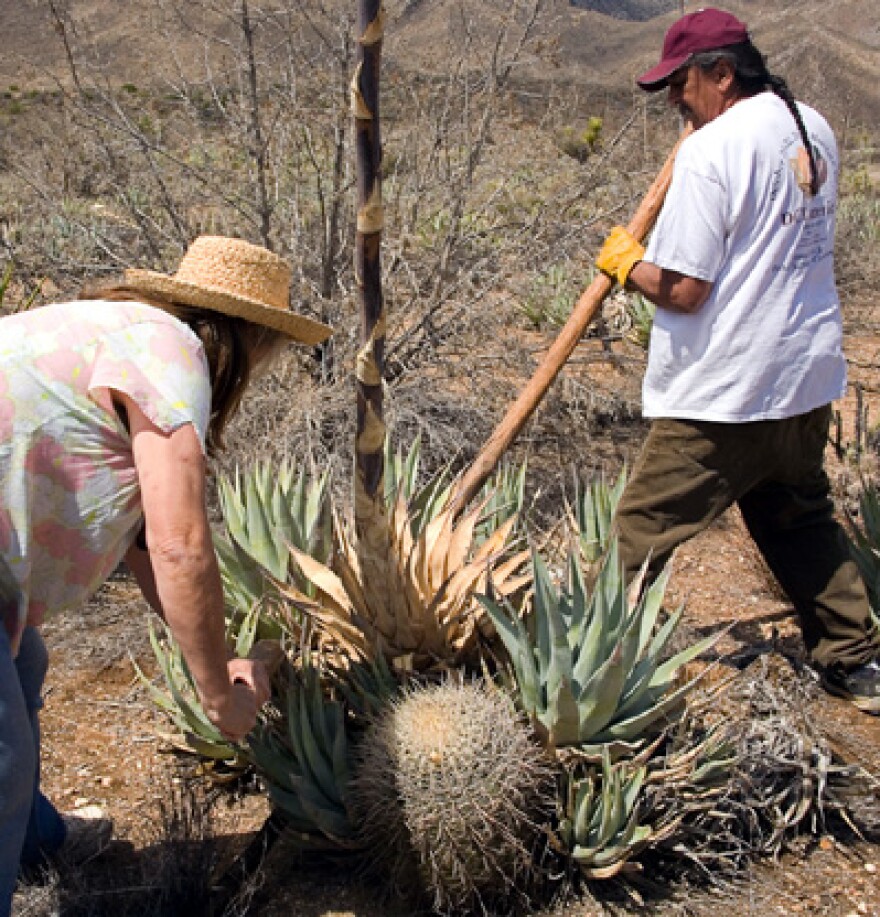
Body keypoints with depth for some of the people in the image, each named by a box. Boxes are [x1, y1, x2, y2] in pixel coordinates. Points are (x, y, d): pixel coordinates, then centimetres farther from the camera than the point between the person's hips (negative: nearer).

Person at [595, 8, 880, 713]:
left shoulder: (712, 151, -17)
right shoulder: (814, 129, 8)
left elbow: (681, 290, -20)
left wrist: (626, 261, -1)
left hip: (722, 392, -8)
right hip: (808, 376, 8)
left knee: (645, 529, 3)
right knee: (802, 520, 23)